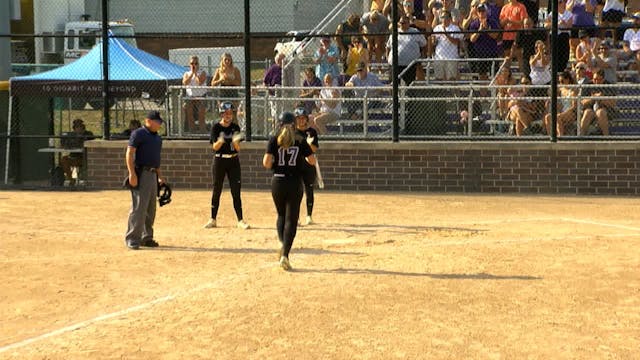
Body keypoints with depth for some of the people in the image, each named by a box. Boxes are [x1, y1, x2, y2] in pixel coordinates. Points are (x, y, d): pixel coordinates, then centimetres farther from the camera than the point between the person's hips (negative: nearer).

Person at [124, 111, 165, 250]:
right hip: (141, 174, -9)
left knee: (151, 209, 12)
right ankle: (132, 239, -8)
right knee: (138, 207, -11)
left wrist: (160, 176, 20)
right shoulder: (138, 134, -7)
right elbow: (129, 154, -13)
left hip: (153, 175, 9)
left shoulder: (157, 137, 19)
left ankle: (146, 237, 21)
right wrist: (132, 173, -22)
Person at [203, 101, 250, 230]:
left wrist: (236, 141, -22)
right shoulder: (216, 127, -2)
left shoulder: (235, 128, 3)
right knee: (216, 190, 4)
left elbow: (238, 148, -1)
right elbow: (215, 147, -9)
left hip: (233, 161, 1)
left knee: (236, 191, -1)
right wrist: (220, 141, -29)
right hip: (219, 160, -1)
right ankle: (213, 219, 13)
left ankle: (240, 220, 1)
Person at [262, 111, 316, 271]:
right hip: (295, 183, -1)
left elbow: (266, 163, -11)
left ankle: (282, 243, -1)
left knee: (281, 215, 21)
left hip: (278, 182, 1)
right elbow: (313, 161, 1)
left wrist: (271, 164, 11)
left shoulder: (274, 140, -3)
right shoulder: (300, 141, -1)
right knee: (291, 219, 1)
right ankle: (285, 254, -10)